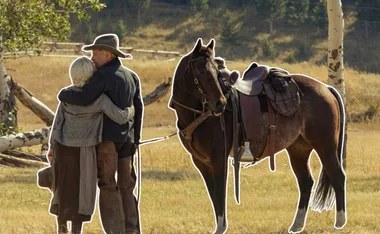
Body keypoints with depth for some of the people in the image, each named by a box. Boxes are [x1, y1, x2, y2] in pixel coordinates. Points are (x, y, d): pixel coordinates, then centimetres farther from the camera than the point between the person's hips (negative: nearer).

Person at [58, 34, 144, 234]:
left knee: (108, 186, -1)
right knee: (126, 186, 13)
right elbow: (138, 108, 14)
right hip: (127, 138, 7)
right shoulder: (132, 77, 11)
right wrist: (136, 138, 20)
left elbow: (84, 98, -25)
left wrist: (63, 94, -7)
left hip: (107, 136, -7)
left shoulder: (103, 75, -14)